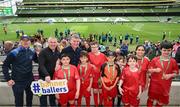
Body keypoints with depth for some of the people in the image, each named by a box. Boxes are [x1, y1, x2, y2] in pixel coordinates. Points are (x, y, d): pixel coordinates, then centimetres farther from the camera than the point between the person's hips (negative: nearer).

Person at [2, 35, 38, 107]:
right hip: (17, 82, -3)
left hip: (30, 80, 4)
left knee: (30, 98, 23)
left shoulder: (32, 52, -2)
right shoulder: (13, 53, -13)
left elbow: (37, 60, 14)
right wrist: (8, 79, -11)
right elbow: (5, 66, -7)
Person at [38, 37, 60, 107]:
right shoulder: (43, 52, -9)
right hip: (44, 77, -4)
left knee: (53, 95, 14)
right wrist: (46, 75, -28)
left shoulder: (58, 52, 8)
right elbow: (41, 65, -17)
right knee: (43, 96, 6)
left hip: (54, 77, 4)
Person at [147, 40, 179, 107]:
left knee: (161, 101, 18)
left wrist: (170, 75, -17)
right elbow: (149, 70, -3)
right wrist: (155, 70, -23)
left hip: (165, 85, 2)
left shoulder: (173, 61, -5)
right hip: (154, 84, -1)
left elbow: (176, 73, 2)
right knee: (151, 98, 16)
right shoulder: (155, 59, -10)